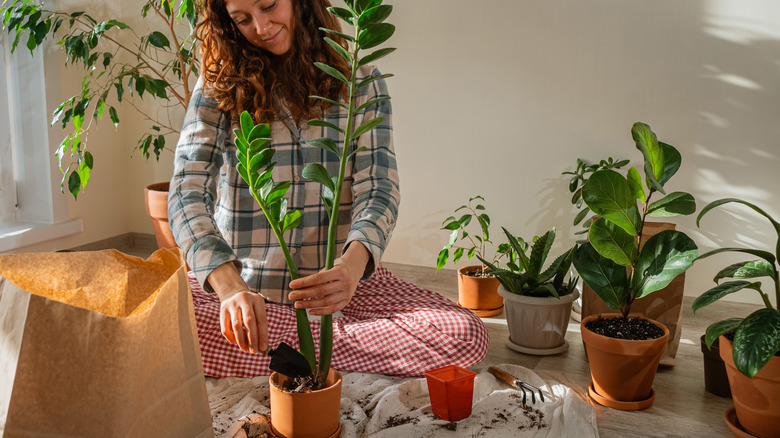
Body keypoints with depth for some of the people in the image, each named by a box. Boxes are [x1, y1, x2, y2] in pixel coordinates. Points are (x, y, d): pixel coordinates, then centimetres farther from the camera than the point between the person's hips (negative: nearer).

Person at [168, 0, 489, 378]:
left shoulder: (359, 82, 2)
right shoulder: (218, 86, 0)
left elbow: (378, 190, -8)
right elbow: (187, 193, -12)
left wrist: (352, 267, -31)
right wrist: (230, 287, -31)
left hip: (336, 279, 1)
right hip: (241, 279, 0)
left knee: (466, 337, -21)